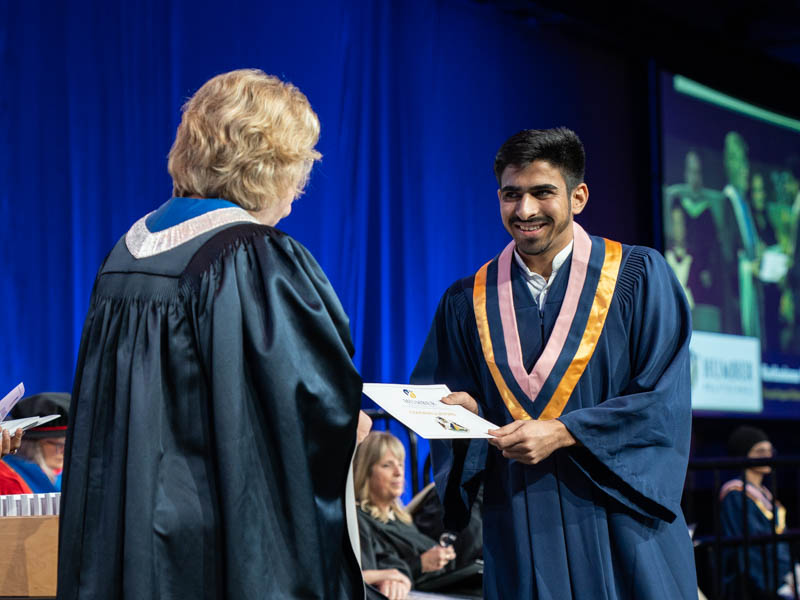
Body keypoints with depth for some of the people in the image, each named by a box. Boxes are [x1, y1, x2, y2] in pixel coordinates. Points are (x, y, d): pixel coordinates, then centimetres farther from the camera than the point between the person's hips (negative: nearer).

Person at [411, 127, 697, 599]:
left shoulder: (637, 277, 0)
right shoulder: (469, 302, 9)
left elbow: (663, 399, -6)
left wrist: (562, 432, -15)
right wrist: (465, 410, -12)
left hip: (620, 527, -2)